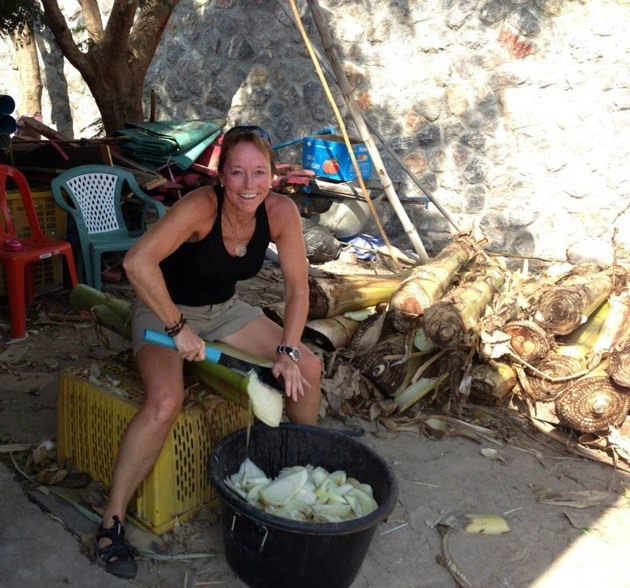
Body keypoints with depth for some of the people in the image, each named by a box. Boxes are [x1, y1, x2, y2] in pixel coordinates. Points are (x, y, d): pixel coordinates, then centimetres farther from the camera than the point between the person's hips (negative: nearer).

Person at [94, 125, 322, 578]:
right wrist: (178, 328, -35)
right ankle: (112, 520, -12)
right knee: (166, 401, -31)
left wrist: (288, 350, -15)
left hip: (225, 308, 6)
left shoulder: (281, 212, -16)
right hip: (164, 309, -5)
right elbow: (137, 262, -41)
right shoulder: (201, 206, -31)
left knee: (308, 367, -2)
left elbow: (298, 286, -8)